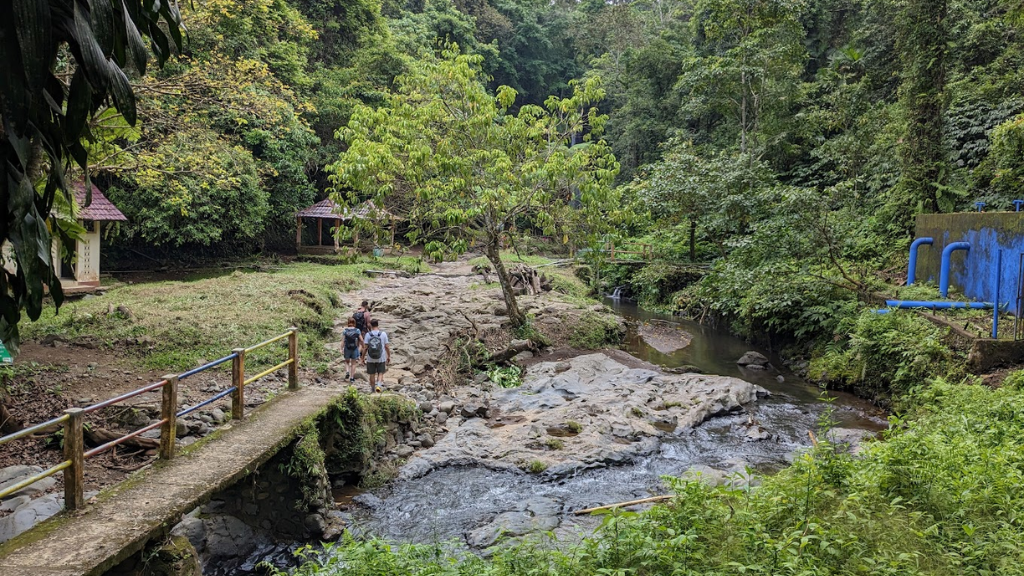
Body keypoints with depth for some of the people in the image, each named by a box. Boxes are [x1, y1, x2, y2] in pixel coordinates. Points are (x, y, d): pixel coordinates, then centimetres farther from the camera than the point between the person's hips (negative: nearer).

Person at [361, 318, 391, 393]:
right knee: (380, 373, 11)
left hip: (370, 359, 0)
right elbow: (387, 346, -3)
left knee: (372, 374, 13)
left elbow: (365, 348, -8)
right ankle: (379, 385, -12)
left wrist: (363, 357, 2)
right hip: (381, 358, 0)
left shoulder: (368, 334, -6)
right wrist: (389, 356, 8)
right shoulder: (383, 334, -5)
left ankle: (373, 389, 21)